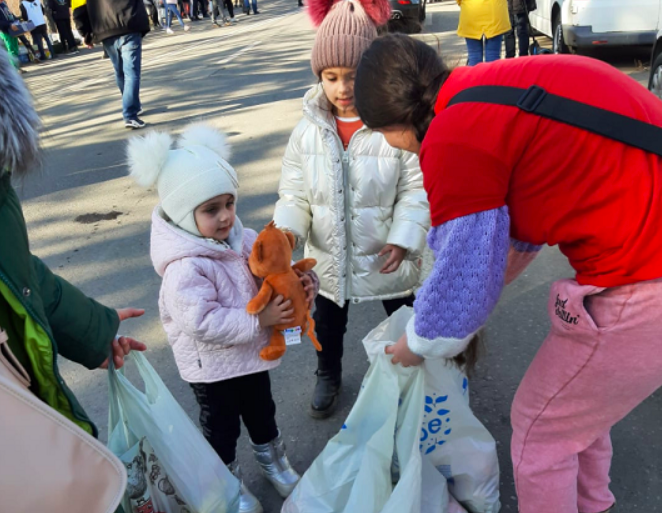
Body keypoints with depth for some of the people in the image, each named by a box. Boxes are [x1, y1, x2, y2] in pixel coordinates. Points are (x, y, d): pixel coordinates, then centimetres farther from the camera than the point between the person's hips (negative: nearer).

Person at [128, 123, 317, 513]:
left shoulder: (243, 239, -9)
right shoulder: (185, 268, -30)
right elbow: (203, 322, -34)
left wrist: (300, 284, -23)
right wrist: (259, 320, -33)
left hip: (253, 351, 6)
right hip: (212, 365, -6)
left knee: (261, 409, 27)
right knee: (222, 425, 18)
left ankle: (272, 458, 54)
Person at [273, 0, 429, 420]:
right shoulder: (309, 130, -9)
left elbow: (416, 190, -15)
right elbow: (295, 192, -5)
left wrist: (403, 240, -25)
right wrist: (285, 231, -22)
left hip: (386, 256, -2)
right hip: (329, 256, 3)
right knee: (329, 322, 23)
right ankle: (329, 376, 50)